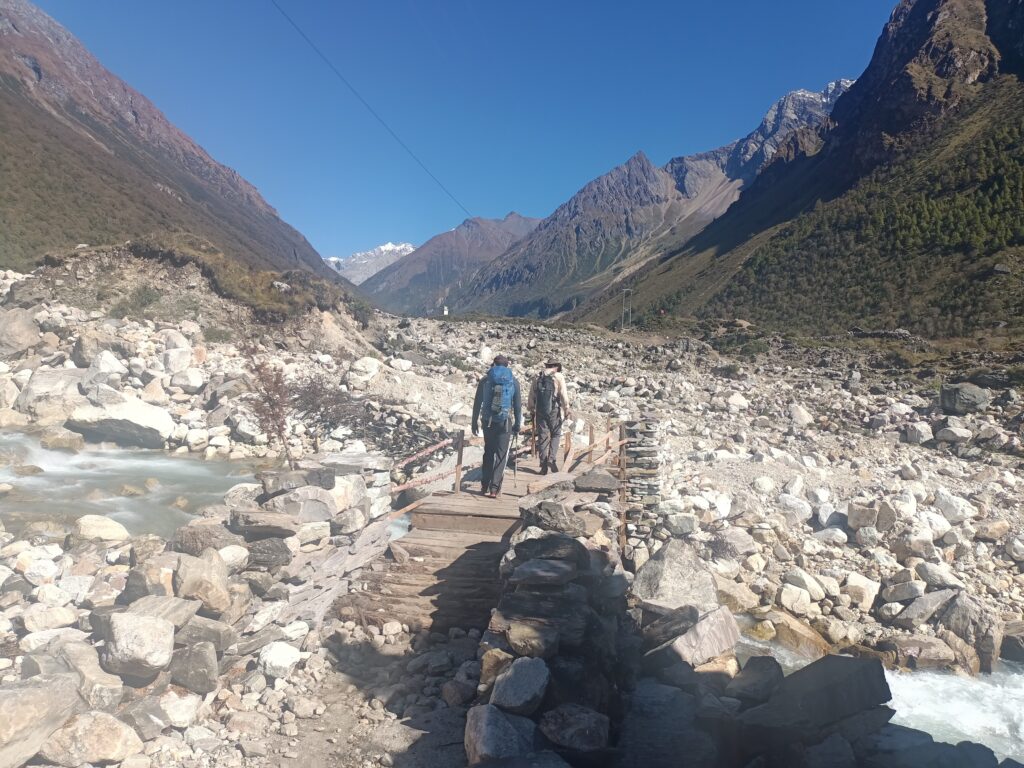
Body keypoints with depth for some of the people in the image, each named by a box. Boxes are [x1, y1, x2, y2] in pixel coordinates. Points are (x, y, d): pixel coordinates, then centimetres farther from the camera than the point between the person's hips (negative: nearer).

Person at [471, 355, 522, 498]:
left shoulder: (485, 379, 4)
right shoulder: (513, 381, 3)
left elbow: (477, 402, 4)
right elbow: (517, 405, 3)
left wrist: (475, 422, 9)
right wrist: (518, 424, 10)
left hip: (488, 421, 2)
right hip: (505, 422, -1)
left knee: (488, 453, 16)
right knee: (501, 455, 4)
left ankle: (485, 486, 16)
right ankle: (494, 488, 0)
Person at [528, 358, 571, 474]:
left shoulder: (537, 378, 12)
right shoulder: (558, 377, 0)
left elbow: (531, 396, 13)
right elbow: (564, 395, -8)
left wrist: (531, 411, 20)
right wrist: (566, 409, -5)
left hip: (540, 411, 3)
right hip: (554, 410, -3)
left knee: (542, 438, 6)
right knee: (555, 435, 11)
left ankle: (544, 465, 6)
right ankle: (552, 459, -5)